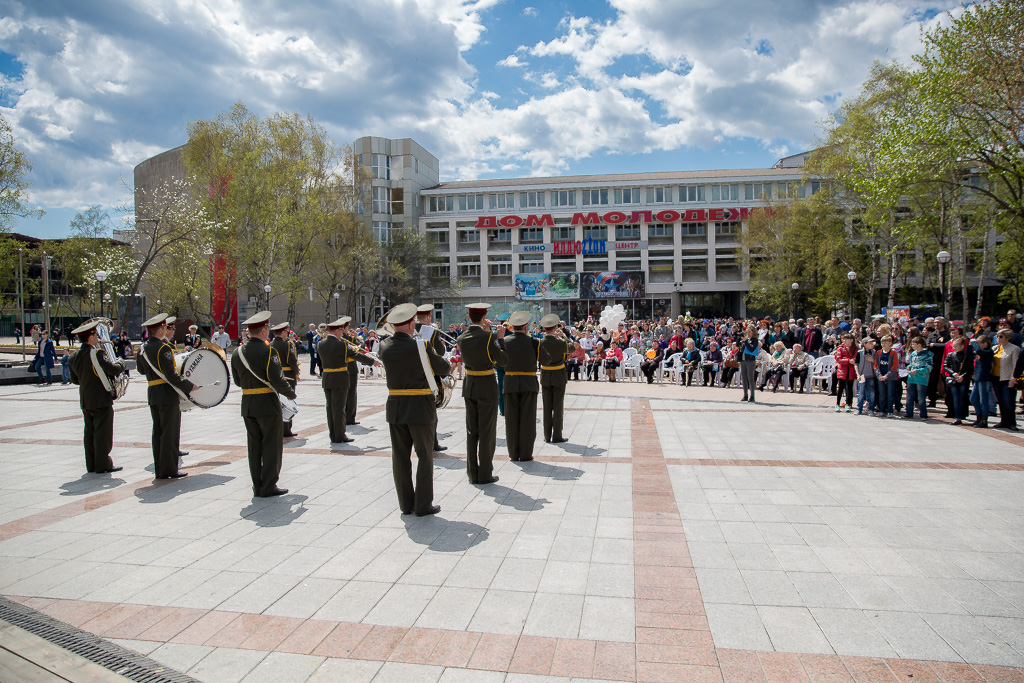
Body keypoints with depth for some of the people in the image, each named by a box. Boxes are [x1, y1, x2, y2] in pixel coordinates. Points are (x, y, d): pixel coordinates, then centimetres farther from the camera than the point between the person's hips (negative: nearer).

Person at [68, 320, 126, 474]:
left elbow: (75, 379, 16)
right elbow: (114, 370, -19)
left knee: (89, 432, 12)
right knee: (103, 433, -2)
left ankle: (91, 465, 18)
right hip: (101, 400, -8)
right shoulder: (96, 354, -18)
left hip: (85, 401, 8)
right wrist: (120, 363, 2)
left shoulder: (74, 357, 8)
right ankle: (103, 465, 2)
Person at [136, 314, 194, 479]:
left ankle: (159, 470, 17)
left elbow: (141, 370, 22)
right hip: (168, 395, -8)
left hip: (153, 395, 8)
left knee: (158, 432, 12)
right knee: (170, 433, -1)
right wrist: (189, 386, -13)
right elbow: (171, 375, -20)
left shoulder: (143, 348, 10)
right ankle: (168, 469, 2)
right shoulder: (163, 348, -15)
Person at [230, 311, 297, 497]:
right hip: (268, 405, -6)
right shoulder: (268, 351, -14)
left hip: (247, 405, 7)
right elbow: (277, 380, -19)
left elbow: (238, 381, 13)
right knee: (272, 445, 3)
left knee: (254, 446, 11)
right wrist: (291, 393, -4)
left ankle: (257, 486, 17)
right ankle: (268, 487, 6)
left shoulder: (237, 353, 6)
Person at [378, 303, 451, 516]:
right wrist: (446, 366, 19)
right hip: (420, 408, -5)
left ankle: (406, 504, 19)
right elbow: (443, 368, -2)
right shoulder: (420, 347, -14)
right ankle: (423, 505, 9)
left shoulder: (385, 346, -2)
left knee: (400, 457, 11)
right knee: (425, 457, 6)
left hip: (394, 408, 5)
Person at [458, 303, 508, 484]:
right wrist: (500, 338, 0)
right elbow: (503, 361, -9)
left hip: (469, 387, 6)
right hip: (487, 387, -5)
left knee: (472, 432, 12)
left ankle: (472, 473, 18)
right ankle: (485, 474, 7)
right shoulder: (489, 337, -16)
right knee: (487, 432, 3)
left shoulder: (462, 338, 0)